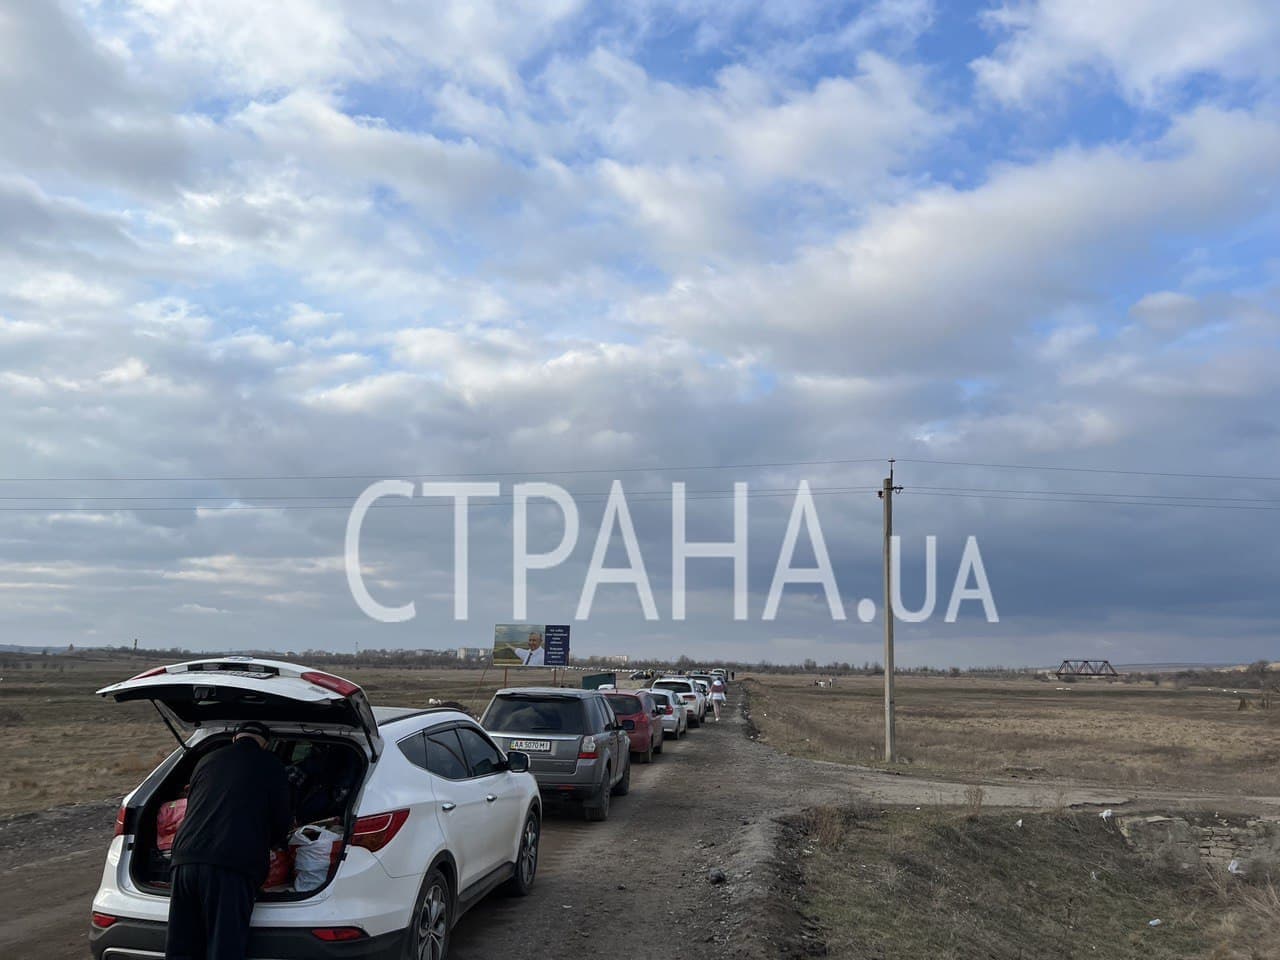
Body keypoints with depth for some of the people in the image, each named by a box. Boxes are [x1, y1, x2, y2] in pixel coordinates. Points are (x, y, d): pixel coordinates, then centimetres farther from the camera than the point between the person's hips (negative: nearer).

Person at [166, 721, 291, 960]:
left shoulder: (207, 761, 25)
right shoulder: (271, 766, 10)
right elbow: (280, 824, 11)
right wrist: (274, 842, 34)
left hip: (185, 859, 5)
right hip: (232, 868, -5)